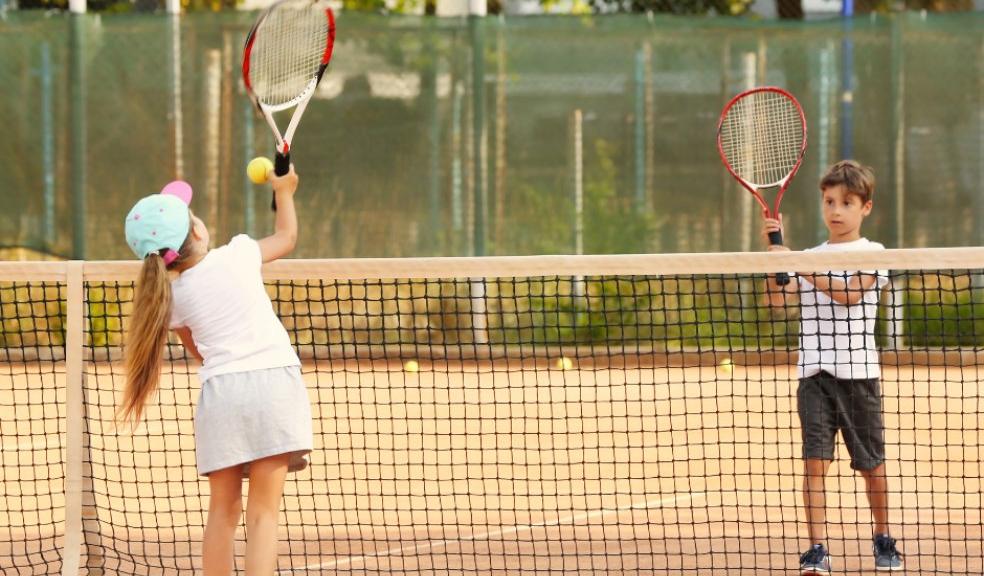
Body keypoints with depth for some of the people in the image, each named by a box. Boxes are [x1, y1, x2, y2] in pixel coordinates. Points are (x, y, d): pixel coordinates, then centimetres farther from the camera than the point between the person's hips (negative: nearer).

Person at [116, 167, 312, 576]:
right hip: (273, 381, -2)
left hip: (220, 389, 2)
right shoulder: (237, 255, 2)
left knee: (223, 509, 12)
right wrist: (284, 191, 38)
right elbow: (287, 236, 23)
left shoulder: (172, 297, 6)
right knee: (263, 511, -3)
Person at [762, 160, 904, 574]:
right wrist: (775, 251, -7)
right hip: (814, 370, 2)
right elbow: (778, 298, 3)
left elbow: (849, 294, -15)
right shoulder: (810, 257, 14)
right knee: (815, 460, -10)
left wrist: (800, 265, -18)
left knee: (871, 462, 8)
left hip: (857, 371, -2)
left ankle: (883, 538, 28)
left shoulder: (871, 253, 1)